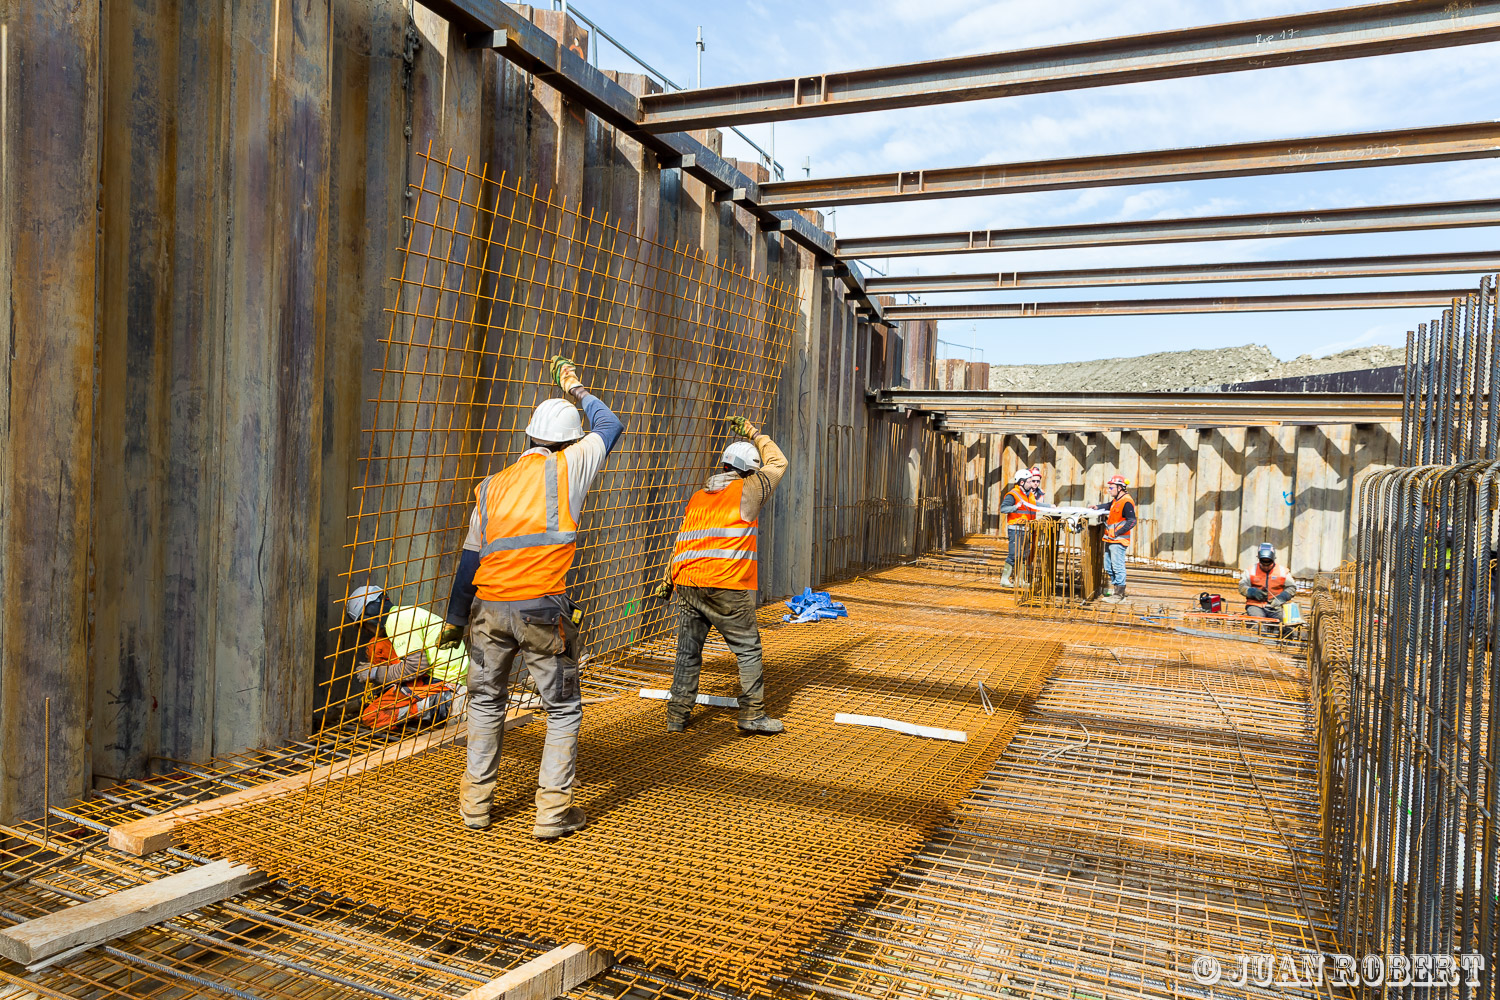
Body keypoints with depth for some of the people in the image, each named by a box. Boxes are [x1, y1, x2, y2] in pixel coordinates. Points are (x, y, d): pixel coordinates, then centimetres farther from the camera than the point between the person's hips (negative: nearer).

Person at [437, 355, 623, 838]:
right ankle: (553, 810, 12)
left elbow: (470, 557, 12)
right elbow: (610, 426, 17)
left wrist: (455, 618, 18)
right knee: (563, 710, 10)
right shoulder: (567, 468, 0)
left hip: (489, 610, 5)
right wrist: (577, 388, 32)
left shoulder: (492, 486, 12)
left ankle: (476, 802, 28)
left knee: (486, 703, 21)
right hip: (543, 611, -4)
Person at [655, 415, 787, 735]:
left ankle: (677, 715, 17)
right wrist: (755, 434, 26)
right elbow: (777, 463, 14)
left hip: (688, 583, 6)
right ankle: (752, 714, 9)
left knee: (688, 649, 13)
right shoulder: (746, 491, 0)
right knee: (748, 649, 7)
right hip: (727, 587, -6)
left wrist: (668, 578, 26)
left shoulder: (698, 495, 17)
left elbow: (684, 540, 19)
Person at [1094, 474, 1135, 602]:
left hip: (1118, 541, -10)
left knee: (1118, 567, -6)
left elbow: (1131, 522, -20)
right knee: (1108, 567, 16)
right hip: (1110, 540, 10)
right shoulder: (1116, 500, 14)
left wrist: (1116, 533, -19)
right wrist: (1098, 507, 18)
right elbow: (1108, 505, 37)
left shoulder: (1126, 502, -16)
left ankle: (1119, 594, -1)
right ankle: (1115, 588, 28)